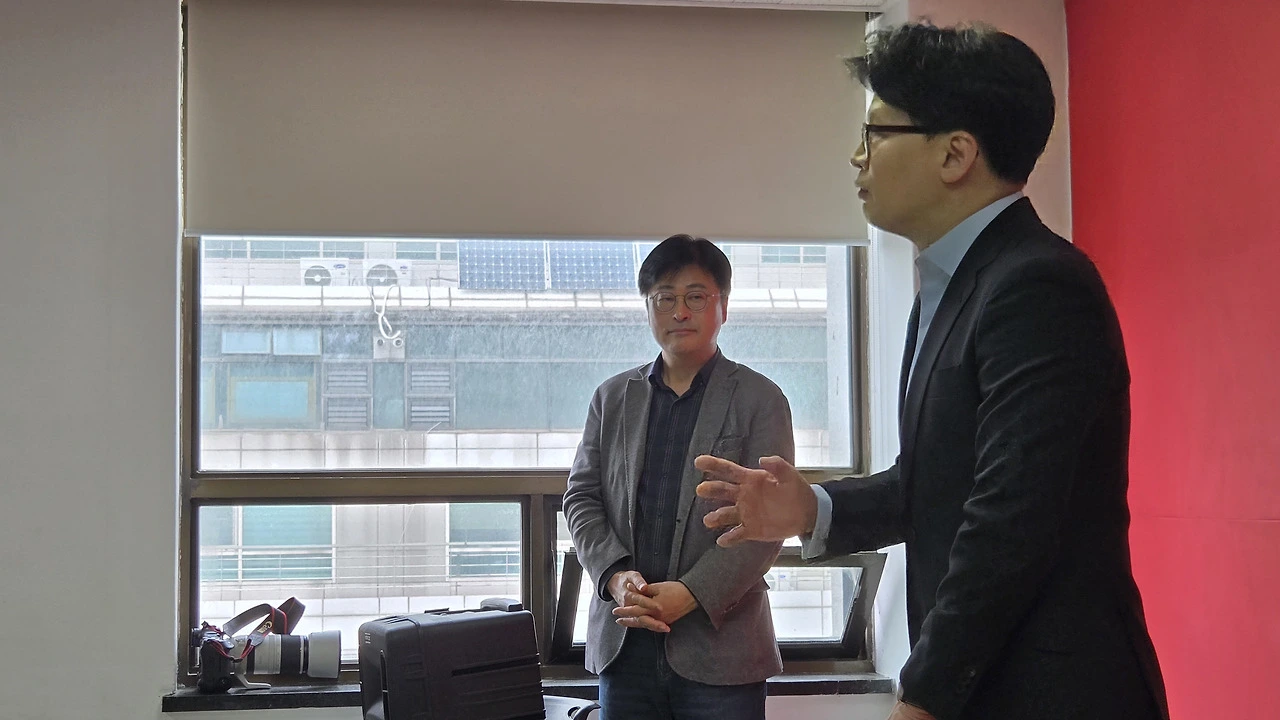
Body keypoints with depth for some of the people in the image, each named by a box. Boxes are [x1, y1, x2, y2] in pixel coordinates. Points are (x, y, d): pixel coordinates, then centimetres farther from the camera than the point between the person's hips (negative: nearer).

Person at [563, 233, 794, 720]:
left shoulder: (760, 400, 2)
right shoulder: (612, 397, 13)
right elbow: (581, 498, 10)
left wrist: (691, 594, -16)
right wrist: (615, 575, -9)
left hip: (719, 642, -3)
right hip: (623, 645, 3)